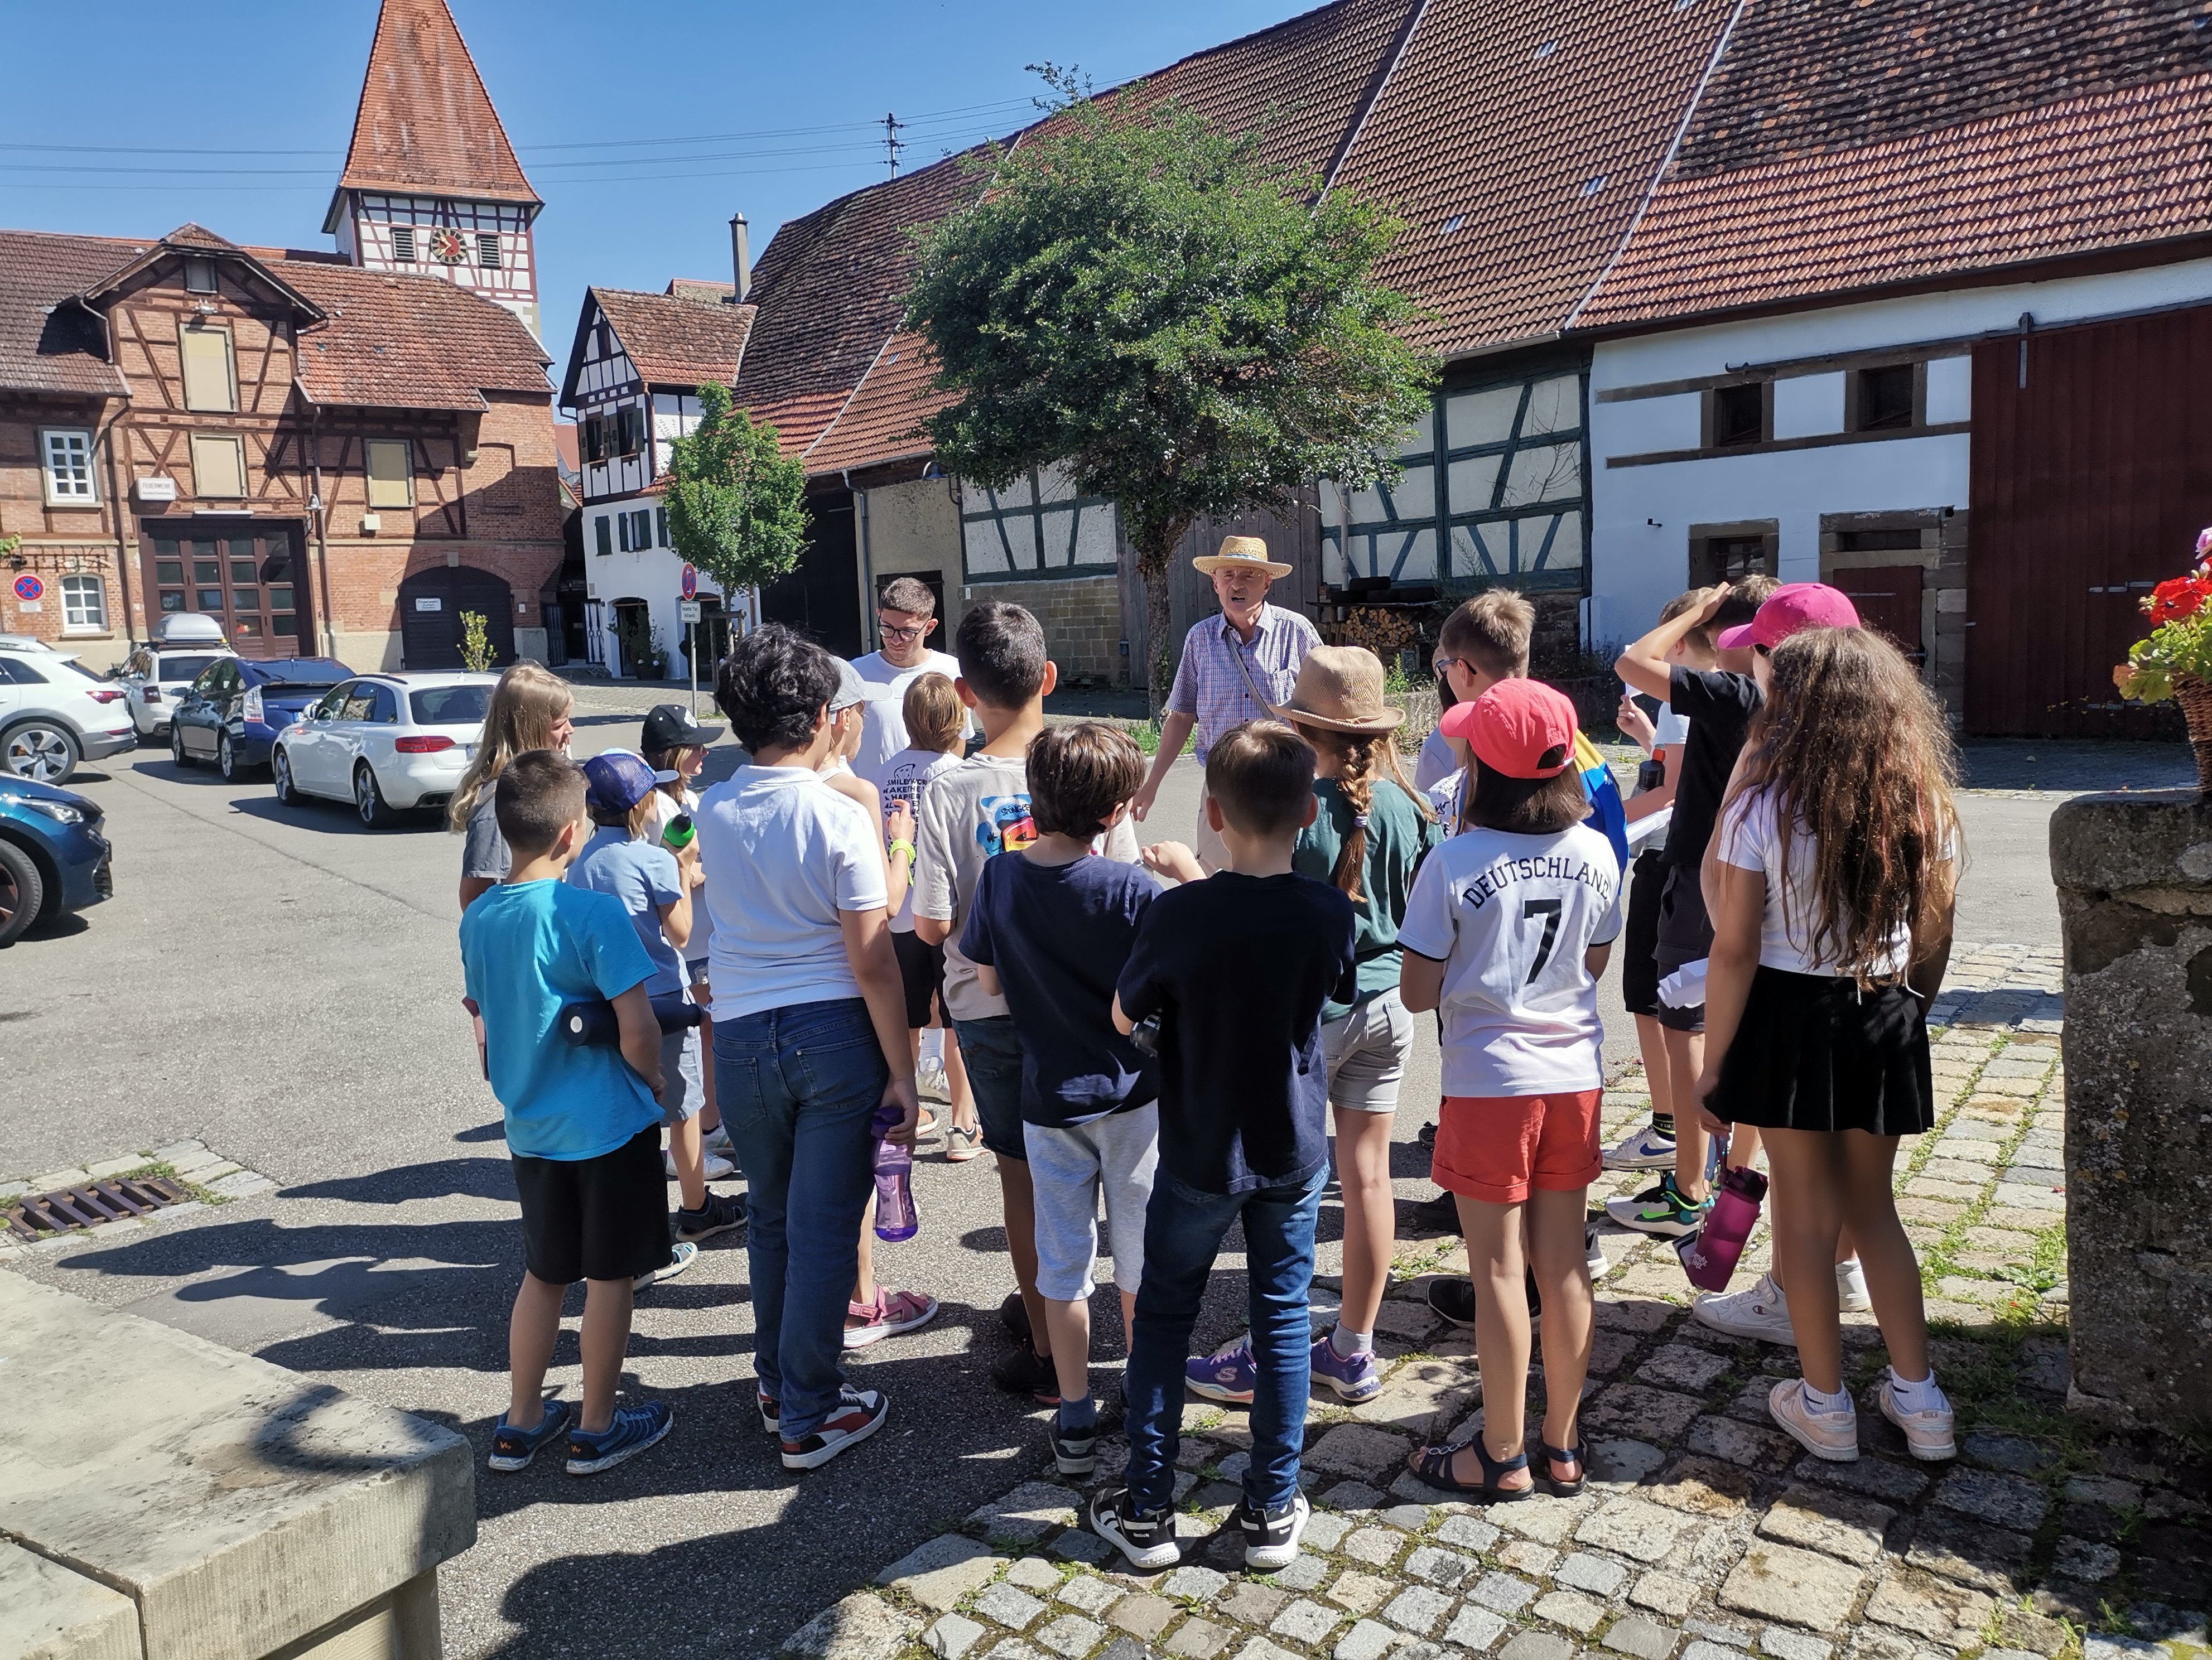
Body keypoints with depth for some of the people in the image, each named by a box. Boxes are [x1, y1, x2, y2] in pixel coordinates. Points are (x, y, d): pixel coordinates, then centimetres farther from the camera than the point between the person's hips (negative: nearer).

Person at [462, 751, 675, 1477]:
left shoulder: (477, 918, 0)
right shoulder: (593, 912, -20)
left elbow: (482, 1012, 11)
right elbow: (638, 1031, -21)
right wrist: (656, 1085, -3)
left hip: (530, 1128, 6)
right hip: (607, 1123, -6)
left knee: (542, 1274, 20)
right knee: (608, 1278, 9)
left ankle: (520, 1424, 30)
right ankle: (597, 1430, 22)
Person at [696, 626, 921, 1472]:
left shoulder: (712, 813, 1)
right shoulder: (841, 817, -14)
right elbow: (872, 964, -15)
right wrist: (902, 1075, -7)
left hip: (740, 1037, 5)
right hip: (834, 1033, -4)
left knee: (771, 1219, 21)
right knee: (823, 1228, 7)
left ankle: (777, 1384, 37)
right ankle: (808, 1418, 18)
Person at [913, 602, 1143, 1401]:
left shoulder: (951, 793, -16)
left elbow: (932, 926, -14)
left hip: (991, 1008, -2)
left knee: (1022, 1173, 11)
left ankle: (1048, 1353, 21)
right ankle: (1040, 1302, 41)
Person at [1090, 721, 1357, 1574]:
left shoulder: (1178, 915, -22)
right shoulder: (1329, 913, -14)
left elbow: (1123, 1017, -7)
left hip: (1197, 1154, -2)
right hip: (1293, 1152, 2)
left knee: (1163, 1318, 15)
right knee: (1283, 1320, 15)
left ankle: (1146, 1511, 23)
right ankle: (1272, 1511, 25)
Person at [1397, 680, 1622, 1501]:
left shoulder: (1454, 863, -16)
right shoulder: (1596, 855, -3)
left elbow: (1419, 992, -12)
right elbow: (1594, 965, 9)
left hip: (1489, 1085, -4)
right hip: (1575, 1078, 4)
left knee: (1498, 1270, 7)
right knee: (1563, 1263, 14)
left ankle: (1504, 1455, 21)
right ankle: (1563, 1445, 28)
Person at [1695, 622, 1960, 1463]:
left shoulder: (1764, 806, -15)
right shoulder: (1923, 806, -2)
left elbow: (1735, 949, -15)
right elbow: (1935, 937, 3)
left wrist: (1712, 1063, -8)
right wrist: (1907, 1014, 19)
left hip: (1791, 1017, -4)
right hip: (1887, 1019, 4)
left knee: (1807, 1212, 10)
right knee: (1872, 1207, 20)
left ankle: (1825, 1405, 23)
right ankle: (1918, 1399, 26)